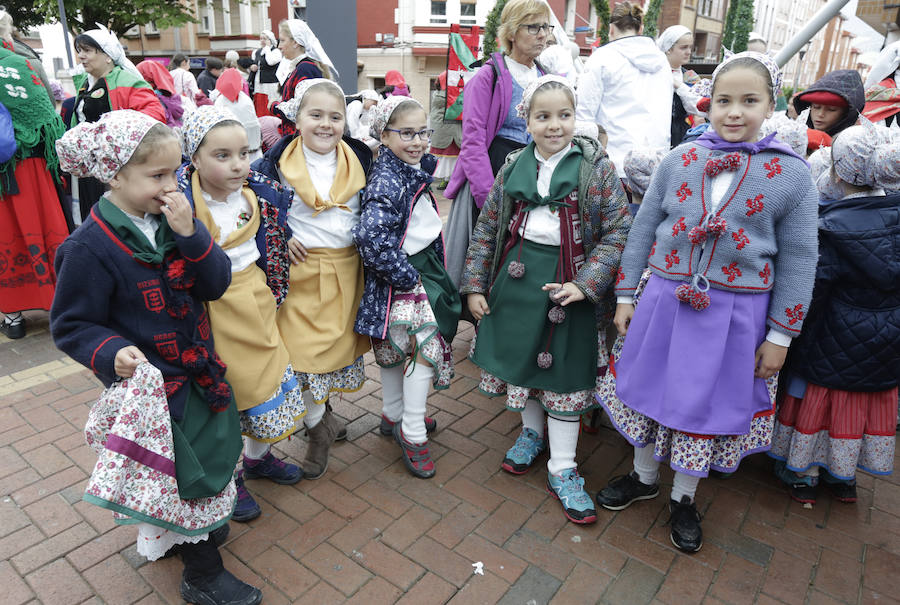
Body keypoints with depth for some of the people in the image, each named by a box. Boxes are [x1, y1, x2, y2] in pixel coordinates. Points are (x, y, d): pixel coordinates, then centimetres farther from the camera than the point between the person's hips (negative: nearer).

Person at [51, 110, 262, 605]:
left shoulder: (169, 220, -2)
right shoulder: (90, 247, -19)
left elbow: (216, 284, -8)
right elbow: (71, 326, -11)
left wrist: (190, 234, -22)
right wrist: (112, 353, -29)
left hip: (198, 373, 6)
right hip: (153, 388, -6)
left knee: (208, 464, 22)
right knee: (187, 477, 7)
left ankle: (185, 534, 50)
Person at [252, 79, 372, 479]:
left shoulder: (358, 158, 4)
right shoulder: (279, 160, -5)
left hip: (346, 270, 3)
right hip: (300, 269, -3)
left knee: (337, 342, 12)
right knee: (302, 348, -2)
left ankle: (318, 415, 36)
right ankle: (320, 425, 20)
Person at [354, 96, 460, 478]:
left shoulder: (412, 170, 7)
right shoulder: (387, 181, -23)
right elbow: (372, 237, -34)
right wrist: (406, 276, -25)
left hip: (420, 268, 10)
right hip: (401, 278, -10)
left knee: (396, 349, 20)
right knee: (426, 348, -5)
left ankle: (394, 415, 37)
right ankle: (413, 433, 8)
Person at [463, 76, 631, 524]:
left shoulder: (596, 168, -5)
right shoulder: (513, 167, 4)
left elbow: (617, 232, -7)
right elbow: (486, 229, 7)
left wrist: (585, 283, -18)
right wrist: (474, 285, 3)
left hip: (568, 285, -3)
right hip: (516, 277, 3)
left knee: (563, 372, 4)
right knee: (521, 357, 16)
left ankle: (562, 470, 19)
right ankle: (531, 432, 42)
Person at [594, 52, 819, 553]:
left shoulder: (792, 174, -5)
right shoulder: (680, 159, 0)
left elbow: (798, 261, -2)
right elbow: (643, 229, 4)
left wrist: (780, 336, -2)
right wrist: (625, 295, 4)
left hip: (734, 315, -1)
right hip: (665, 300, 2)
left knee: (706, 404, 12)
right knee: (650, 388, 14)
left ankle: (685, 497, 37)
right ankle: (644, 477, 41)